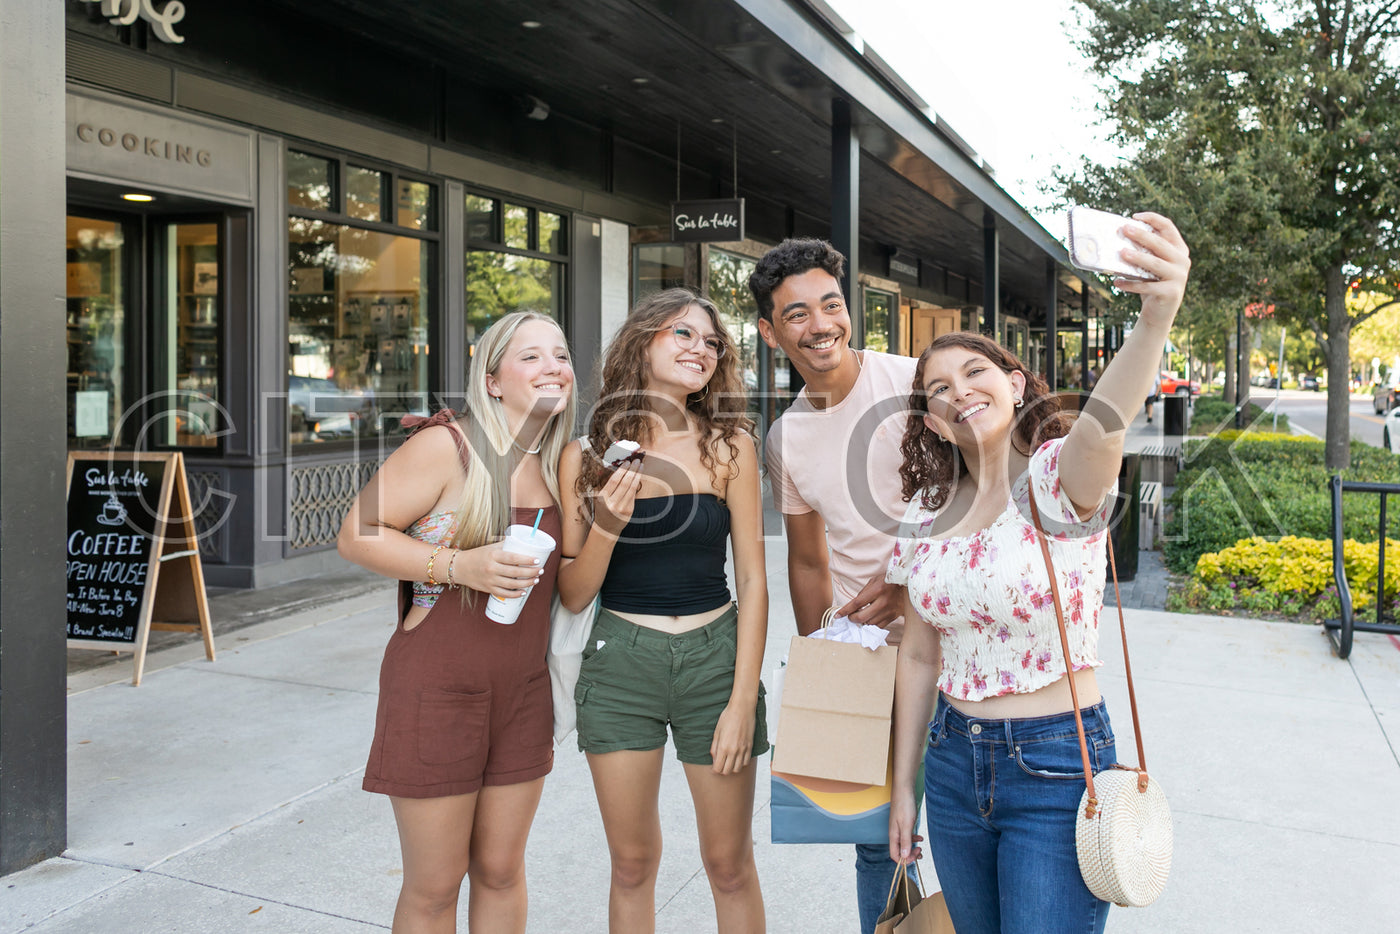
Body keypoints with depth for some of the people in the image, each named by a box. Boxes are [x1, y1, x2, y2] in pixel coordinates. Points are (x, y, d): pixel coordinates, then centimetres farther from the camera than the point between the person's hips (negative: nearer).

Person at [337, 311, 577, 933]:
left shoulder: (560, 464, 6)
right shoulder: (445, 446, -13)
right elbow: (357, 534, -13)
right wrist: (460, 565, -24)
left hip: (524, 692, 5)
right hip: (437, 689, -5)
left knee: (500, 871, 17)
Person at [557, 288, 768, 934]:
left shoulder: (729, 447, -3)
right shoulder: (586, 456, -2)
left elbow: (752, 579, -3)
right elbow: (572, 596, 0)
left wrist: (743, 702, -8)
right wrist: (607, 526, -19)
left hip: (715, 658, 0)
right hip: (619, 665, 1)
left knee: (729, 866, 11)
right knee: (632, 865, 14)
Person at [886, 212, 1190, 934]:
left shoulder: (1058, 478, -13)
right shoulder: (924, 515, 2)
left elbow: (1101, 425, -39)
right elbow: (919, 654, 9)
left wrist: (1156, 316, -59)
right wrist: (902, 786, 13)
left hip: (1057, 769, -5)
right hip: (954, 761, 5)